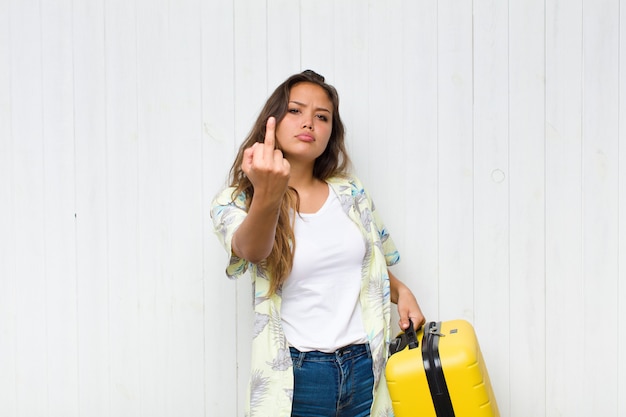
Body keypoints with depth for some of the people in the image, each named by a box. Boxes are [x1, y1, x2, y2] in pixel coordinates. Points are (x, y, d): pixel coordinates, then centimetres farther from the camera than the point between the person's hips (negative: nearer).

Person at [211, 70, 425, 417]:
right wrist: (266, 199, -44)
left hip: (366, 368, 3)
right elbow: (251, 251, -26)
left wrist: (401, 291, 0)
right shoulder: (236, 201, -4)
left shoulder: (351, 194, 7)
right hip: (296, 377, -3)